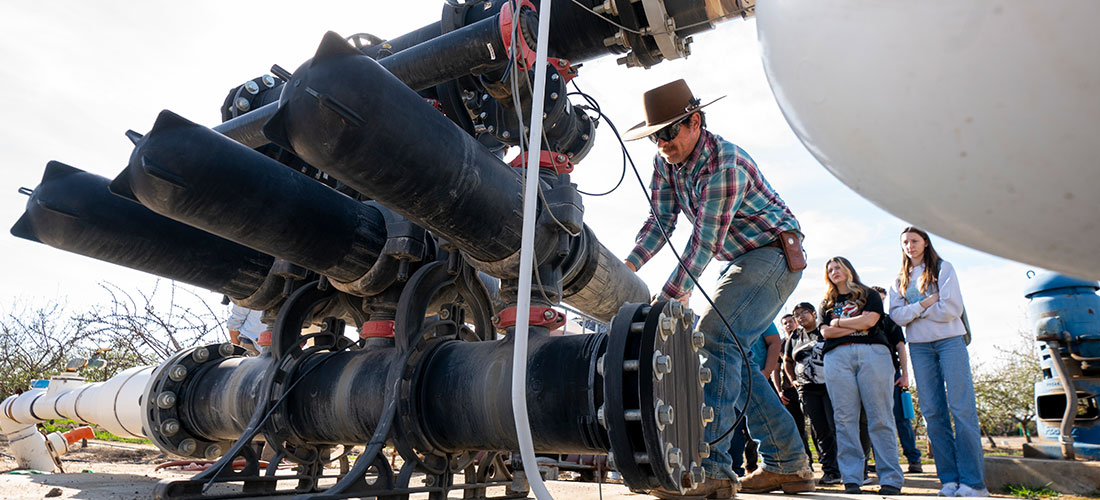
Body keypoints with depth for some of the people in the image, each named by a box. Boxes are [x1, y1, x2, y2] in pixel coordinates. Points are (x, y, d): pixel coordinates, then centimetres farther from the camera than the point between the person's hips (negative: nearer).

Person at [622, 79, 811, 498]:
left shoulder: (724, 163, -26)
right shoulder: (666, 160, 0)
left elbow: (704, 243, -28)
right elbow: (660, 221, -1)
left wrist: (666, 298, -30)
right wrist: (627, 267, -16)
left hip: (774, 254, -9)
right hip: (741, 261, 9)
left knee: (715, 338, -24)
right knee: (727, 353, 5)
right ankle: (789, 464, 12)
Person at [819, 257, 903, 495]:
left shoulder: (869, 295, 18)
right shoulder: (827, 304, 25)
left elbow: (870, 320, -1)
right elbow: (826, 331, 9)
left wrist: (838, 322, 7)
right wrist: (857, 325, 1)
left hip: (873, 352, -2)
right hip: (838, 357, 2)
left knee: (880, 418, -7)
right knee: (845, 419, -6)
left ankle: (891, 479, -4)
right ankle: (851, 480, -4)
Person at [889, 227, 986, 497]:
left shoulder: (943, 268, 5)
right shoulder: (900, 280, 15)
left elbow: (951, 308, -8)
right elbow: (897, 316, 2)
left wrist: (915, 310, -4)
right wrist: (925, 303, -10)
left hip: (950, 340, -3)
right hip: (919, 346, 4)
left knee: (962, 409, -9)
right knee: (933, 412, 0)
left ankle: (974, 482, -6)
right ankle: (950, 479, 5)